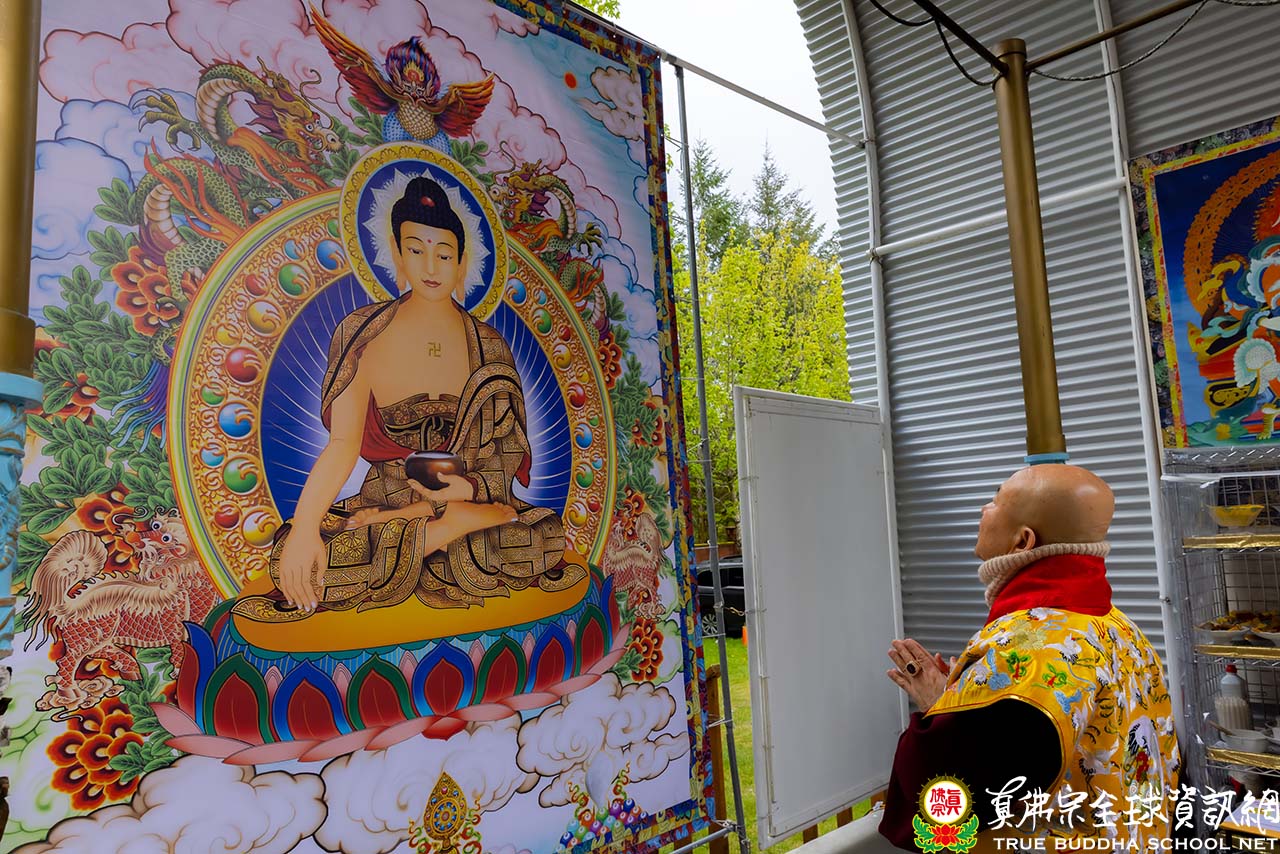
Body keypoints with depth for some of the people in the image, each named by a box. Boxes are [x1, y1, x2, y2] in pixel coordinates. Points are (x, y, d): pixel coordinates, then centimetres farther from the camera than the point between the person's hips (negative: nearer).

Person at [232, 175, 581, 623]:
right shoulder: (363, 333, 0)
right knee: (297, 557, -30)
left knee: (543, 540, -31)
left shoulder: (489, 346, 3)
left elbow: (507, 454, -1)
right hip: (385, 496, 2)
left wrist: (467, 490, -22)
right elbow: (343, 443, -10)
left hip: (468, 495, -1)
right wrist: (303, 526, -25)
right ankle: (479, 519, -22)